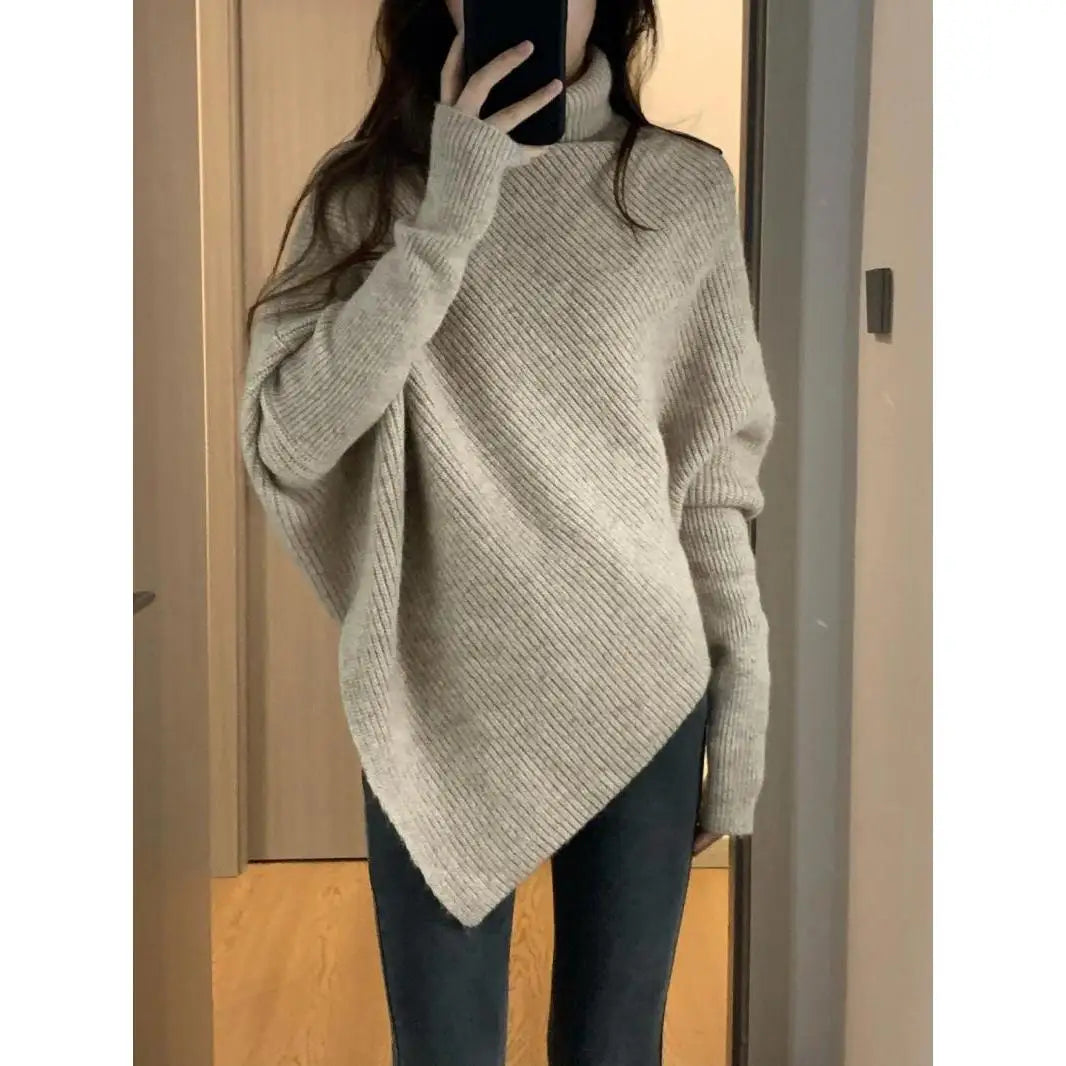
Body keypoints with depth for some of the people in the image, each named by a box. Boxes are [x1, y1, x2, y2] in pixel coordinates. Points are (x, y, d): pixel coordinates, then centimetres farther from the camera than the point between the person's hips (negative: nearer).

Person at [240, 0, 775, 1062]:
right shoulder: (366, 192, 0)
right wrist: (444, 219, -18)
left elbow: (715, 469, 4)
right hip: (435, 708, 0)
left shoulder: (685, 188, 0)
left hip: (642, 700, 1)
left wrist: (743, 688, 1)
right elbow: (284, 446, -13)